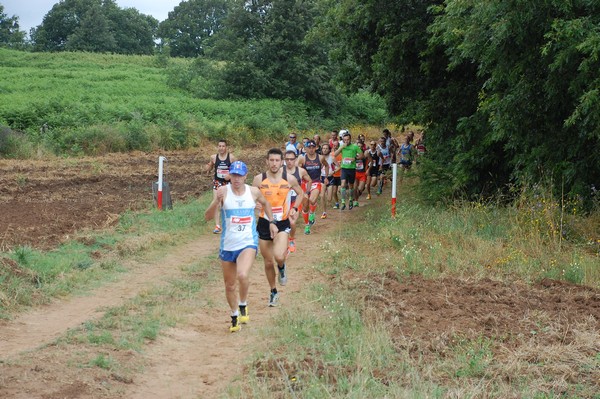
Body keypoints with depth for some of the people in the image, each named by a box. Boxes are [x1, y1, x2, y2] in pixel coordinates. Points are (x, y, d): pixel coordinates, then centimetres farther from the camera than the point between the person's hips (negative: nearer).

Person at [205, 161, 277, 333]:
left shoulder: (253, 192, -2)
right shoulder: (223, 191, -9)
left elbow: (265, 203, 22)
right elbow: (207, 217, -15)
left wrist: (271, 223, 17)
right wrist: (216, 202, -30)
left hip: (248, 243, -1)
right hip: (227, 245, 1)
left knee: (243, 275, -27)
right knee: (229, 285, 12)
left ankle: (243, 305, 0)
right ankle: (234, 317, 35)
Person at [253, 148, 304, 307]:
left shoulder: (289, 179, -5)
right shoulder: (259, 179, -6)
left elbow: (300, 193, 13)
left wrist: (295, 208, -2)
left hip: (282, 223, -1)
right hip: (264, 223, 1)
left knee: (279, 256, -26)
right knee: (268, 262, 10)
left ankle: (282, 267, 12)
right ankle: (273, 292, 33)